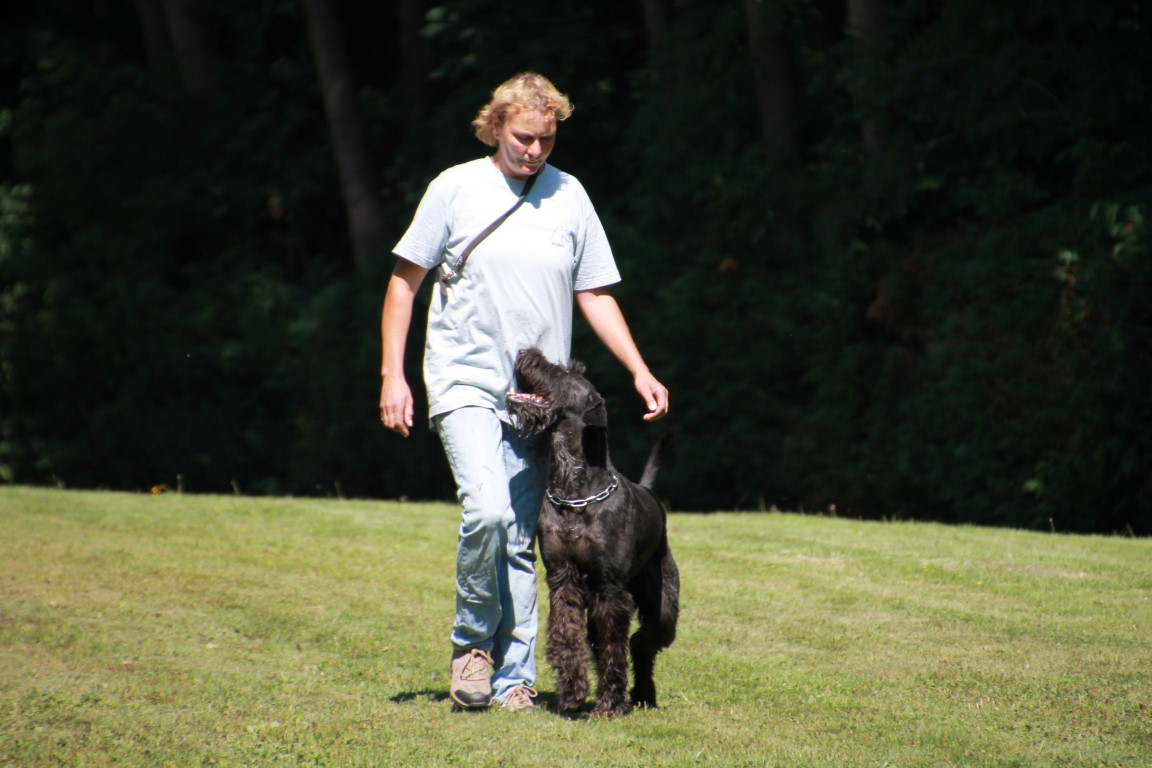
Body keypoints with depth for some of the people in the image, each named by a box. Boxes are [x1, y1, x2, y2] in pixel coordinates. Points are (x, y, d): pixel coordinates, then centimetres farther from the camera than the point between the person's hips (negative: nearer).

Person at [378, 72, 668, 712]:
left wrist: (639, 370, 3)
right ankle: (471, 640, 0)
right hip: (466, 383, -3)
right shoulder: (456, 188, -1)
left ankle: (514, 679, 12)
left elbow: (594, 295, 12)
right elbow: (405, 279, 4)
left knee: (520, 542, 4)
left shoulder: (569, 197, 7)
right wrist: (392, 372, -3)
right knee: (486, 513, -22)